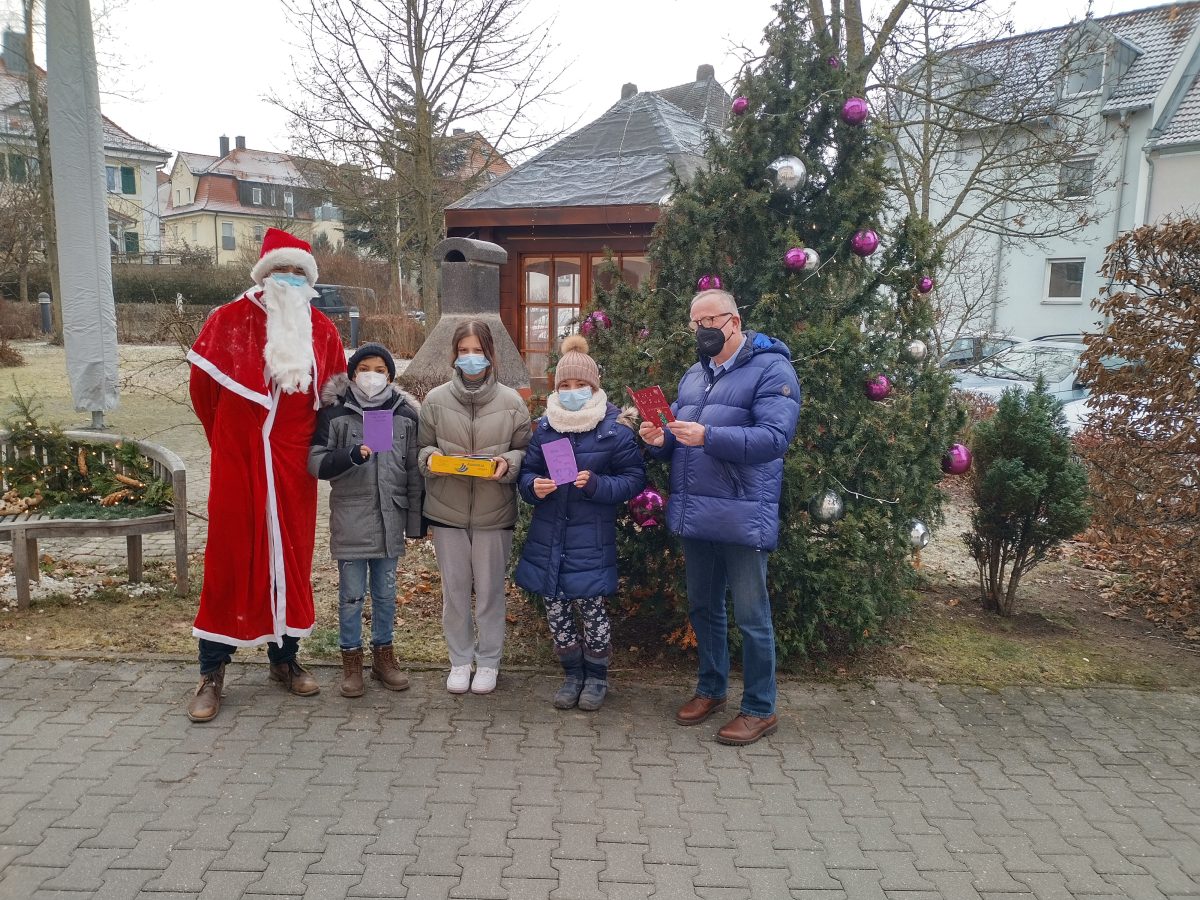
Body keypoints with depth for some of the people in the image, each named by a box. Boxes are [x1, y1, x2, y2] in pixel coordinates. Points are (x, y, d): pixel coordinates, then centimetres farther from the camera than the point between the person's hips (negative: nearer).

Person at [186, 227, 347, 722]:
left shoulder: (321, 330, 3)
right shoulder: (227, 321, -3)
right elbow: (203, 390, 5)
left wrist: (310, 442, 9)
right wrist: (229, 441, 13)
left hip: (293, 469, 2)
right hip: (237, 467, -2)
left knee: (291, 559, 10)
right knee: (229, 561, 4)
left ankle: (285, 658, 26)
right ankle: (212, 672, 16)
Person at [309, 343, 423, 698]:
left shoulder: (405, 414, 4)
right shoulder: (335, 412, -3)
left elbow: (414, 471, 7)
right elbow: (316, 461, -5)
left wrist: (416, 518, 5)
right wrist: (351, 455, -23)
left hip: (390, 518, 2)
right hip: (350, 519, -2)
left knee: (386, 592, 13)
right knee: (351, 594, 7)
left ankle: (383, 654, 28)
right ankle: (351, 658, 22)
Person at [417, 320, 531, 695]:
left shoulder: (511, 402, -2)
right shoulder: (436, 400, 0)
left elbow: (525, 451, 4)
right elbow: (421, 447, 8)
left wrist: (508, 463, -16)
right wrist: (431, 458, -14)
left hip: (494, 513, -1)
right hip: (447, 510, 1)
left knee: (490, 590, 9)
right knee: (454, 589, 11)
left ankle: (488, 661, 28)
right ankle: (460, 660, 29)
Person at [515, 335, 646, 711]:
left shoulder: (615, 426, -6)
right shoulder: (545, 424, 6)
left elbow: (634, 479, -5)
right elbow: (527, 471, 11)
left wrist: (596, 484, -20)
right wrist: (534, 486, -12)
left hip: (591, 537, -4)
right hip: (548, 534, 4)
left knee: (590, 607, 1)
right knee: (556, 608, 9)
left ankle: (596, 676, 25)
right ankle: (573, 673, 30)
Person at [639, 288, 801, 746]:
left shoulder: (770, 369, -8)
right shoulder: (694, 375, 16)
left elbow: (774, 438, -21)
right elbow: (679, 438, 20)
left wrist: (708, 437, -29)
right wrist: (661, 439, -4)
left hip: (742, 516, -7)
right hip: (694, 516, 7)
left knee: (751, 616, 3)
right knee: (702, 607, 18)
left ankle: (760, 709, 19)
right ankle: (711, 689, 36)